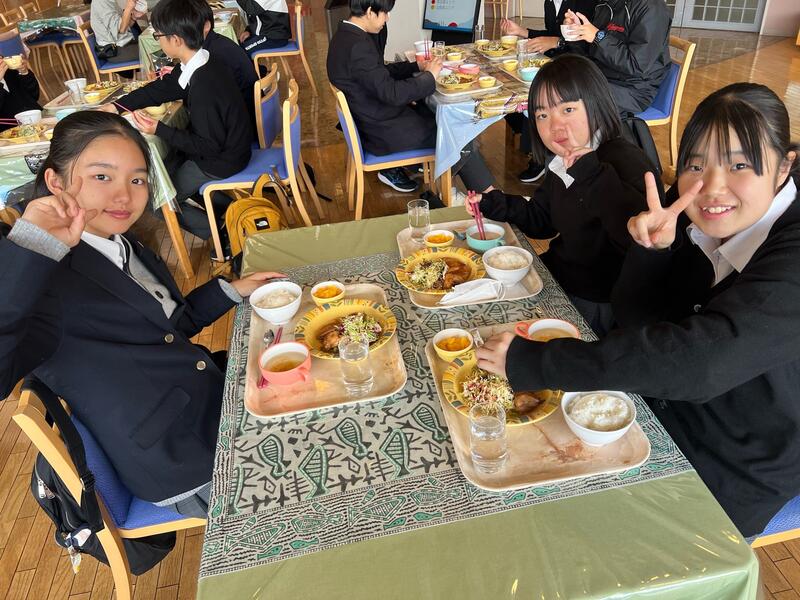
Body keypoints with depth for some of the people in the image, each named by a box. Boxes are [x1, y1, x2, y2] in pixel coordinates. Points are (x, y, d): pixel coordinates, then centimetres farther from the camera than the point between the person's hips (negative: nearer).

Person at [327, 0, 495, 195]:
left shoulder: (349, 35, 5)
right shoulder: (357, 46, -26)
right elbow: (392, 93, -27)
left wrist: (417, 67, 7)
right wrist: (429, 76, -13)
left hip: (376, 116, 10)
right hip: (381, 132, -10)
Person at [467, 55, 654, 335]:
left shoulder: (626, 162, -26)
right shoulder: (563, 162, 2)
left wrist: (590, 173, -43)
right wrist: (493, 204, 1)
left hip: (595, 305, -8)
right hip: (555, 279, 8)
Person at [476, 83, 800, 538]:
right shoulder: (694, 218, -9)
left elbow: (698, 361, -42)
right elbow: (634, 317, -5)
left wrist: (532, 362, -40)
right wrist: (653, 248, -26)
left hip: (734, 468, -5)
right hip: (666, 405, 5)